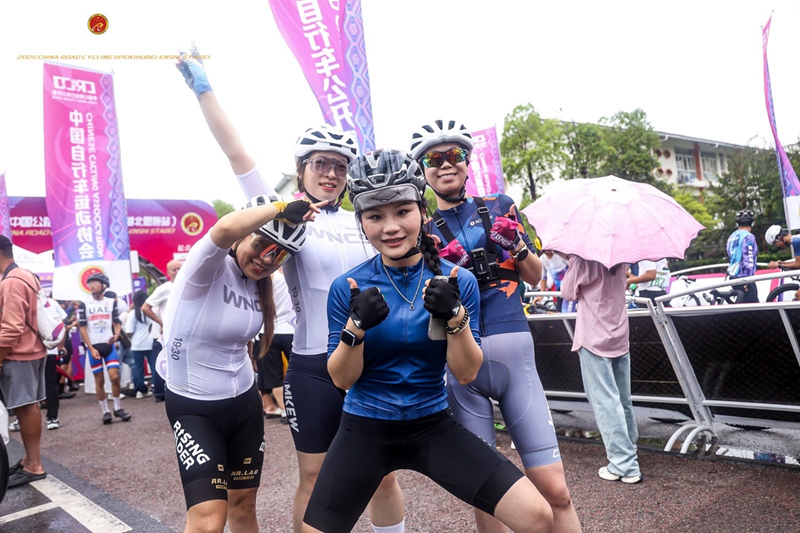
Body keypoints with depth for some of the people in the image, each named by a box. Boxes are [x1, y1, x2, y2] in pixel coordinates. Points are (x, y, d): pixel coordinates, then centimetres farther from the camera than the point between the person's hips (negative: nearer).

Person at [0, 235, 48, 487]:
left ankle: (34, 466, 2)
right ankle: (31, 458, 23)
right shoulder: (27, 276, 13)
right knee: (30, 406, 14)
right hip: (33, 350, 10)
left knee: (24, 408, -4)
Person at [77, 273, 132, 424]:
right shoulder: (84, 304, 1)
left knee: (115, 376, -7)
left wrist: (116, 334, -13)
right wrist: (91, 348, -7)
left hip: (109, 344, 1)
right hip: (93, 346, -1)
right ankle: (105, 412, 13)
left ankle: (118, 408, 9)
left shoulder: (111, 302, 6)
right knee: (99, 380, 3)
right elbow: (82, 328, -1)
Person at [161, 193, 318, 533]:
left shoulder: (259, 284, 3)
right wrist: (281, 207, -30)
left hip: (245, 403, 7)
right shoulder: (208, 267, -22)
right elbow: (224, 229, -41)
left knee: (243, 506, 16)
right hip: (193, 408, -6)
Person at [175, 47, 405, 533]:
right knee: (315, 479, 11)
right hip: (314, 365, -3)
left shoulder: (362, 225, 9)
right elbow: (237, 152, -8)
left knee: (384, 475, 10)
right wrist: (203, 87, -10)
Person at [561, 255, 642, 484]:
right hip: (620, 337, 7)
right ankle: (629, 451, 31)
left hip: (594, 339, -7)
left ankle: (623, 464, -3)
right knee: (623, 399, 16)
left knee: (605, 401, -4)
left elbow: (568, 292, -4)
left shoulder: (583, 259, -13)